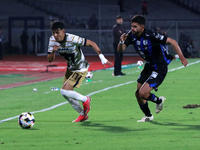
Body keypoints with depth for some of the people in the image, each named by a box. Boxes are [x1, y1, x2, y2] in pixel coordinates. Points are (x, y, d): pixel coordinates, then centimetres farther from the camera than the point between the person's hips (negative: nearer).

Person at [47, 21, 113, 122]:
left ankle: (85, 100, 9)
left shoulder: (72, 39, -31)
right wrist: (53, 51, -32)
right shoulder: (52, 40, -13)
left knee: (65, 91, -17)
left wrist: (102, 58, -26)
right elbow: (49, 60, -10)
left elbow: (91, 43, -21)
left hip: (80, 69, -7)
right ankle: (83, 115, 30)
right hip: (70, 68, 7)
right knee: (66, 94, 12)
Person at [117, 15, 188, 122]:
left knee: (143, 93, -18)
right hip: (148, 66, 8)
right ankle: (148, 116, 35)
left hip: (159, 68, -8)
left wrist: (181, 57, -35)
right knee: (138, 94, 11)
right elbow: (120, 49, -8)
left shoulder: (150, 36, -28)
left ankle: (159, 101, 14)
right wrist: (121, 42, -31)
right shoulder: (131, 35, -8)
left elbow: (172, 41, -26)